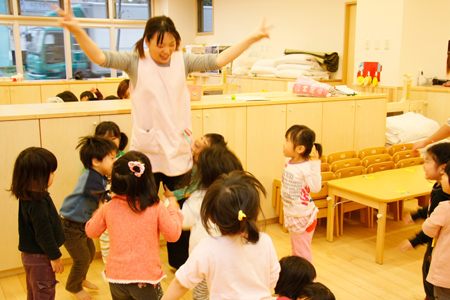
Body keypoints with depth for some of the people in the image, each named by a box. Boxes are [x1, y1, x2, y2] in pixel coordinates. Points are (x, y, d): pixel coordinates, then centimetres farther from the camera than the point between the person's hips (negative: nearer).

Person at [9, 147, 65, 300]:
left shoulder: (26, 197, 1)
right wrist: (55, 257, -15)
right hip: (40, 258, -10)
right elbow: (44, 235, -26)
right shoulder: (38, 204, -30)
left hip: (29, 255, 10)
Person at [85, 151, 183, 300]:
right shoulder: (157, 208, -13)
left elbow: (91, 232, 10)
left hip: (116, 277, 3)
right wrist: (173, 207, 8)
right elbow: (173, 234, -3)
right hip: (146, 278, -3)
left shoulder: (108, 208, -6)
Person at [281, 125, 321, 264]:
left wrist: (315, 164, -40)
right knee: (295, 251, 26)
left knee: (303, 252, 7)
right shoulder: (289, 162, -2)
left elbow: (315, 187, -37)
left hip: (302, 217, -9)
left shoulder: (306, 167, -26)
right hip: (290, 214, 9)